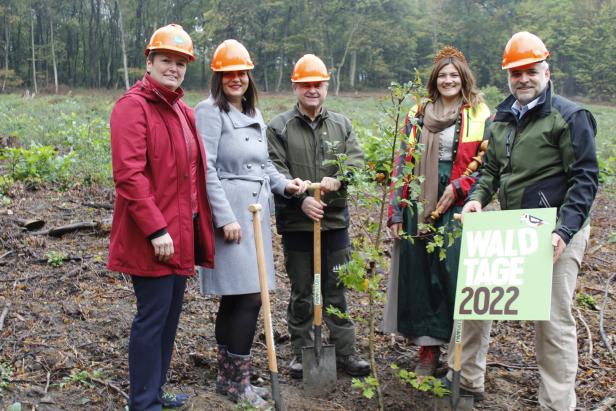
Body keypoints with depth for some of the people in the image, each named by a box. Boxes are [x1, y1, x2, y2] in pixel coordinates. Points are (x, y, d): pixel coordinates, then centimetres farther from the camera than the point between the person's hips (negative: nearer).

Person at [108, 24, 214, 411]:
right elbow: (129, 175, -21)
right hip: (153, 236, -9)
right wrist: (156, 229, -23)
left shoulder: (183, 111, 15)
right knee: (153, 316, -1)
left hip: (181, 231, 9)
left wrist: (196, 228, 14)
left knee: (170, 314, 17)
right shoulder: (133, 106, -12)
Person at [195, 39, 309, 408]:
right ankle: (238, 381, 5)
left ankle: (228, 376, 22)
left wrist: (285, 184, 4)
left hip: (255, 211, 8)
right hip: (230, 212, -8)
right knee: (249, 297, -8)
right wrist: (225, 218, -18)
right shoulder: (210, 111, -7)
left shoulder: (254, 114, 17)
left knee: (236, 297, 12)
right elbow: (207, 169, -14)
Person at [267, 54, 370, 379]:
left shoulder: (341, 124, 10)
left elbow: (356, 159, 2)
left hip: (335, 219, 3)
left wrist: (338, 180, -18)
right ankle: (301, 352, 23)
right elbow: (276, 170, -9)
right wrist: (301, 199, -21)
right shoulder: (279, 127, -1)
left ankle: (345, 351, 22)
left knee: (337, 290, 11)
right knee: (301, 292, 10)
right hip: (296, 221, -2)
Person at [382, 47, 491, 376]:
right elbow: (402, 164, 10)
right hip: (419, 209, 3)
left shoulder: (480, 117, 4)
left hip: (458, 210, -3)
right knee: (418, 275, 4)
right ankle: (427, 349, 16)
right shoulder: (417, 116, 12)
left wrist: (458, 187, -13)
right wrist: (396, 212, 4)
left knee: (456, 275, -4)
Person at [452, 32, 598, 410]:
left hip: (556, 232, -7)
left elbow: (585, 179, -12)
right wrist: (478, 198, -2)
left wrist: (565, 230, -22)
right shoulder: (502, 119, 11)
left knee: (553, 320, -1)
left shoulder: (570, 116, -9)